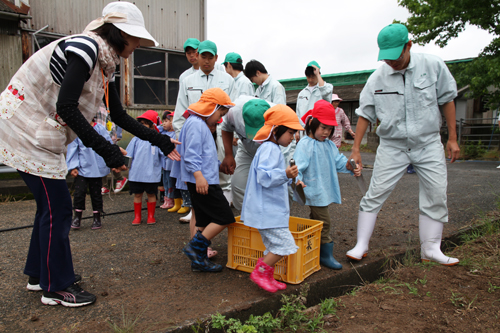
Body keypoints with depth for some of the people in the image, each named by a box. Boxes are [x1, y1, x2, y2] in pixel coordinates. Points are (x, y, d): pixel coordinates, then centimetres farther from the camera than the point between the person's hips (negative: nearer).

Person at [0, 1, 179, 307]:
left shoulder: (104, 64, 9)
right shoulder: (85, 47, -20)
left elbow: (119, 115, 11)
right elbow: (66, 107, -29)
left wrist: (161, 142, 8)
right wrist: (108, 151, -29)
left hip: (43, 136, 10)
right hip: (25, 129, -10)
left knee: (51, 203, 16)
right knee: (57, 208, -4)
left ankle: (39, 272, 33)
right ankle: (57, 287, 11)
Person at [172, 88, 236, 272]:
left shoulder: (202, 125, 21)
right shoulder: (195, 124, -11)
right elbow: (191, 154, -20)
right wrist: (198, 175, -26)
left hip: (205, 181, 11)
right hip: (202, 182, -11)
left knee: (205, 222, 13)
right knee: (224, 217, -9)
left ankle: (199, 258, 18)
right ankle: (195, 247, -4)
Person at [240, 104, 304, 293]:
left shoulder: (272, 149, 18)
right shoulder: (269, 149, -17)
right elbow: (264, 176, -28)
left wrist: (291, 179, 27)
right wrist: (285, 174, -39)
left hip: (270, 210, 11)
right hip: (267, 211, -11)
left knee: (274, 246, 17)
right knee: (285, 244, -10)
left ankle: (267, 277, 27)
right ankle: (259, 272, 3)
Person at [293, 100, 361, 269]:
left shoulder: (329, 145, 11)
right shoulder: (305, 144, -14)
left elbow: (338, 161, 13)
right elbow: (298, 165, -21)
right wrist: (297, 179, -37)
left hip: (325, 190, 9)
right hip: (314, 191, -9)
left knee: (316, 220, 19)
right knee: (324, 221, -5)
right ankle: (326, 254, 8)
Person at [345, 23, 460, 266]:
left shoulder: (433, 66, -6)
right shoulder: (377, 78, -5)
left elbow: (447, 100, 3)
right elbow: (365, 114, -1)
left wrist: (452, 138, 2)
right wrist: (355, 150, -5)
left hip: (429, 145, 1)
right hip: (392, 146, -1)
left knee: (436, 196, 4)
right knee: (374, 195, -4)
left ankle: (430, 249, 19)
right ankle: (361, 245, 8)